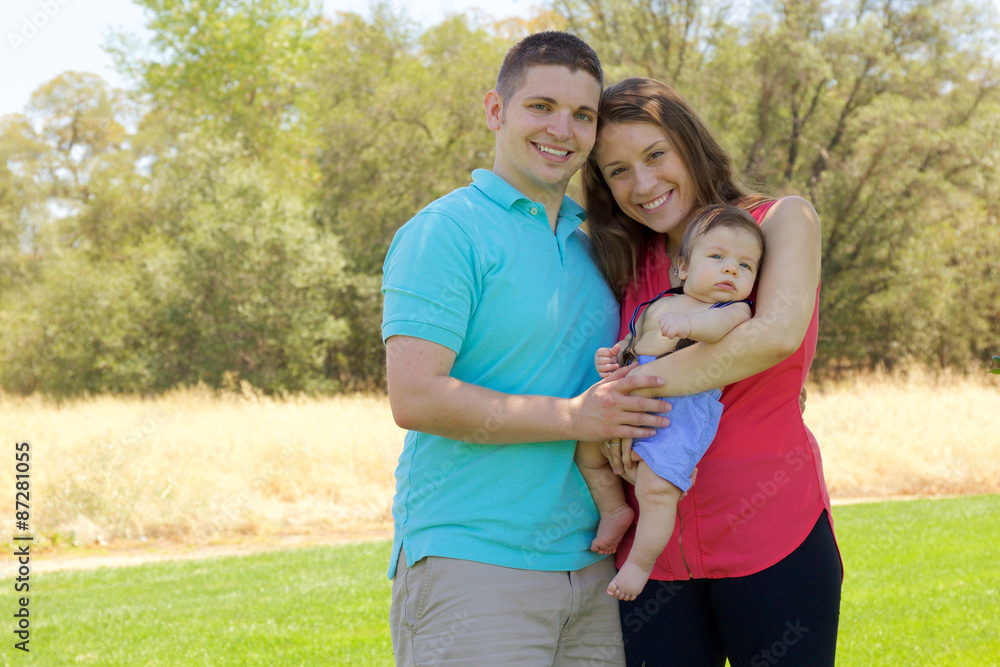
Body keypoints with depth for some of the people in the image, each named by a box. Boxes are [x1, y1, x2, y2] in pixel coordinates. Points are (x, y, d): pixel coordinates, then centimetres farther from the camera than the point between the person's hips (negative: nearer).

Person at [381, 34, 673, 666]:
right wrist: (574, 418, -16)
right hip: (470, 566, -7)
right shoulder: (447, 231, -7)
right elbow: (415, 397, -16)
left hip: (589, 567, 7)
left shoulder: (588, 247, 17)